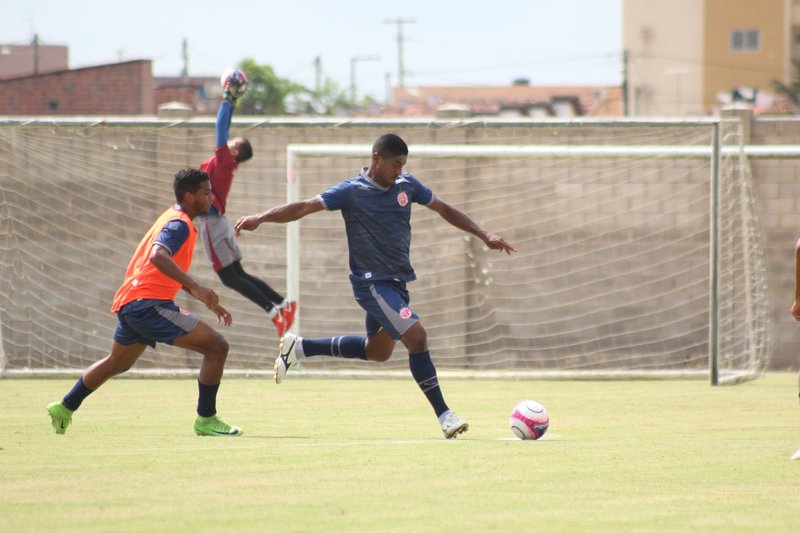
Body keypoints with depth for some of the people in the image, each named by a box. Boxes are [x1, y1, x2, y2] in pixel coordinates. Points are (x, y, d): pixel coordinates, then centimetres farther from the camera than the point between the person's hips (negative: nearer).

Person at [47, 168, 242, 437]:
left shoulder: (172, 219, 23)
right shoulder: (179, 225, -10)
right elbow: (158, 256, -30)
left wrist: (209, 302, 27)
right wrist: (196, 288, -37)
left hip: (129, 303, 11)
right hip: (150, 303, -11)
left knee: (117, 362, 31)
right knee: (217, 347, -11)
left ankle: (65, 408, 39)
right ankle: (205, 419, -9)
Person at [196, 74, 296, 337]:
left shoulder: (224, 161, -11)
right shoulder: (224, 162, 11)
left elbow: (222, 127, -13)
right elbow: (223, 128, 20)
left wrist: (228, 99, -7)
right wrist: (231, 101, 22)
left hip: (212, 222, -9)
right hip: (215, 220, 9)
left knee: (230, 277, -8)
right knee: (239, 274, 10)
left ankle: (273, 309, -13)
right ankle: (282, 304, 5)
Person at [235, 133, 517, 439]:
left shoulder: (406, 185, 5)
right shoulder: (352, 192, -12)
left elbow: (444, 210, 15)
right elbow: (304, 208, -17)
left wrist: (484, 236, 11)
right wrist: (261, 218, -29)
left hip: (397, 281, 8)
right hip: (372, 283, -8)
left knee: (377, 351, 22)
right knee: (416, 336, -21)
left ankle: (299, 347, 35)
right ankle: (444, 415, -17)